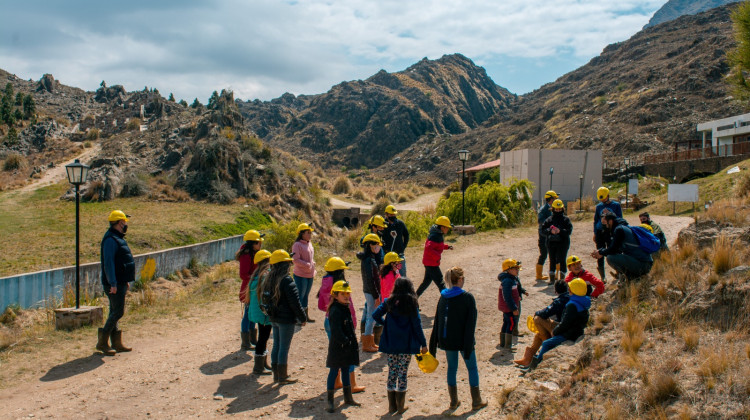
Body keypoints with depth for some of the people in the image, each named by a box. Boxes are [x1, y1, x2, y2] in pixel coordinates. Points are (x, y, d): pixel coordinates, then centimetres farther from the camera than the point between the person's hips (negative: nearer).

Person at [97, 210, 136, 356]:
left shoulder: (118, 238, 17)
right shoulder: (110, 239, -15)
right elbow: (108, 263, -22)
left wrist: (126, 281, 24)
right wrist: (113, 283, -25)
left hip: (120, 282, 10)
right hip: (114, 283, -10)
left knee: (115, 312, 12)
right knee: (118, 312, -9)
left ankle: (116, 343, 17)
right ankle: (102, 342, -2)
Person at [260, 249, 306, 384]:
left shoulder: (267, 278, 4)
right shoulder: (287, 281, -20)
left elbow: (263, 297, 12)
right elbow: (295, 302, -17)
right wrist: (302, 318, -6)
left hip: (273, 318, 8)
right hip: (286, 319, -8)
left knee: (276, 345, 17)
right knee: (284, 348, 2)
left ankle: (276, 374, 26)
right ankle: (283, 377, 10)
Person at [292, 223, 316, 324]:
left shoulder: (309, 244, 12)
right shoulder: (297, 245, -13)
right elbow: (296, 260, -20)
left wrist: (313, 270, 11)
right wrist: (308, 265, -20)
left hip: (310, 275, 8)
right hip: (301, 275, -8)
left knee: (306, 296, 16)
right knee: (300, 296, -3)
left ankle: (306, 316, 24)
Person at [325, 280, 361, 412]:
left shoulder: (346, 309, 10)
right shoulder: (335, 311, -19)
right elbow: (336, 331, -25)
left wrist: (352, 341, 13)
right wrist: (345, 341, -23)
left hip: (348, 346, 9)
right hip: (337, 347, -9)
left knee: (346, 371, 18)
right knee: (334, 372, -1)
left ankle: (348, 397, 31)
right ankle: (330, 401, 7)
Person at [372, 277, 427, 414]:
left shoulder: (389, 302, -2)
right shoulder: (412, 304, -7)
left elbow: (375, 315, -7)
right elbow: (417, 325, -7)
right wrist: (423, 344, 1)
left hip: (390, 344, 2)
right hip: (406, 345, -2)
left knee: (392, 373, 12)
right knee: (402, 374, 7)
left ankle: (392, 406, 19)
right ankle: (400, 406, 13)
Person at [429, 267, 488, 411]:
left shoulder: (443, 297, 2)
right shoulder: (468, 297, -12)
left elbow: (437, 322, 5)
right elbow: (471, 323, -16)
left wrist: (433, 345, 11)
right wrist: (468, 346, -13)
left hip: (447, 340, 4)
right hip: (462, 341, -4)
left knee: (452, 368, 16)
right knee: (472, 368, 12)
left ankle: (454, 401, 21)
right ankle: (476, 401, 20)